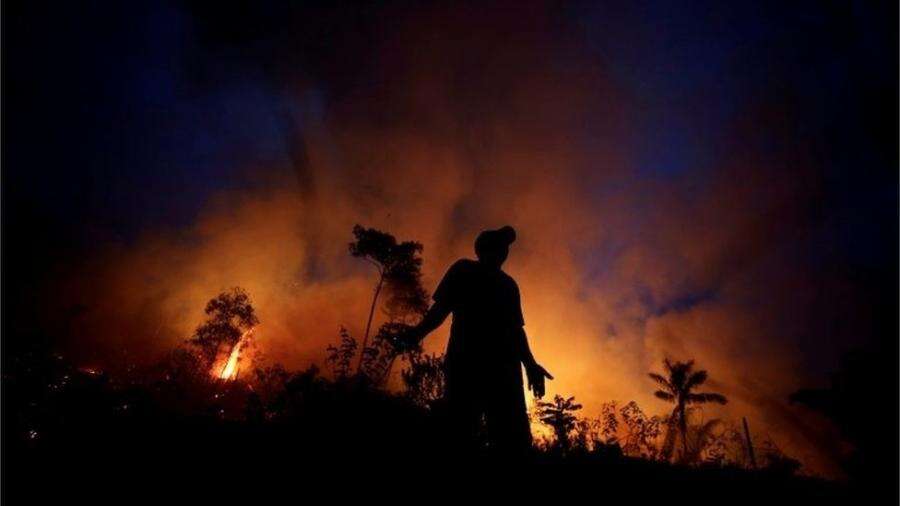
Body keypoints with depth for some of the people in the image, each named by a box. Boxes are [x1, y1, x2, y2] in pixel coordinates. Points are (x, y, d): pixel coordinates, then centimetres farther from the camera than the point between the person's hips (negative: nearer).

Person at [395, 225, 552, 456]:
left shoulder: (508, 284, 29)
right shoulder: (464, 269, 17)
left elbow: (515, 328, 23)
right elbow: (441, 307, 6)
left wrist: (530, 365, 9)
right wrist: (419, 331, -14)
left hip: (503, 365, 4)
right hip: (466, 360, -4)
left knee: (514, 437, -8)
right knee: (462, 432, -11)